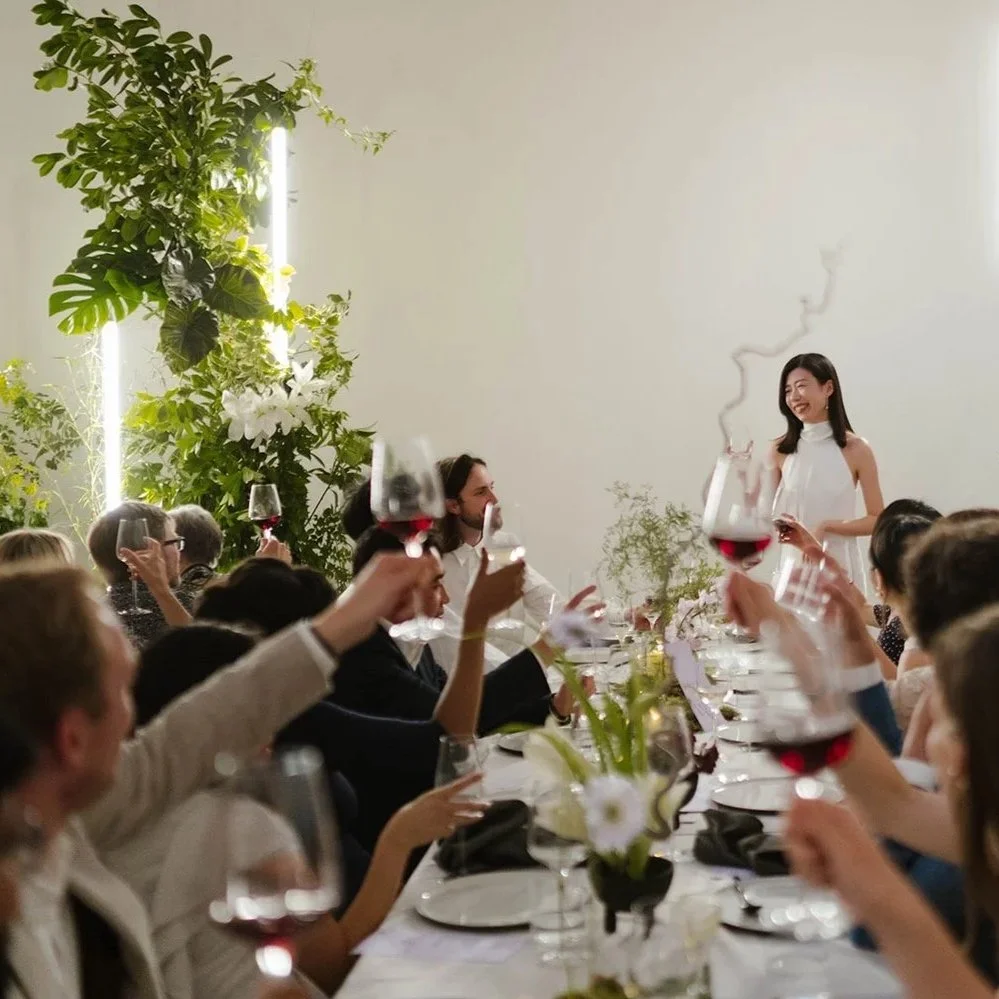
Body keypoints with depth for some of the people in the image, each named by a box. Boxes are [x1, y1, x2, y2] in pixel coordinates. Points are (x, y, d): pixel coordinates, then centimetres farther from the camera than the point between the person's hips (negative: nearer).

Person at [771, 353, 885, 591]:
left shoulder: (856, 449, -5)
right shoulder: (781, 450, 1)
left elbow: (877, 519, -2)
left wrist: (827, 527, -14)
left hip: (840, 566, -2)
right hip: (793, 565, 2)